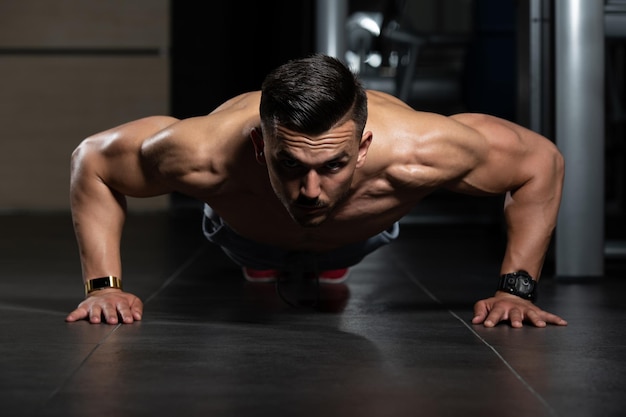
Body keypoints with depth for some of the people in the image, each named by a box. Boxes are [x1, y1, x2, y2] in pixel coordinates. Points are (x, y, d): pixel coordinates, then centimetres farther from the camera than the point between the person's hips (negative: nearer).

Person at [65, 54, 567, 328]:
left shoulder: (414, 150, -52)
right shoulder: (206, 152, -51)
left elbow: (542, 161, -32)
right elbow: (92, 160, -29)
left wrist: (516, 288, -34)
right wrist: (105, 285, -36)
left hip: (361, 236, 0)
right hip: (247, 232, 0)